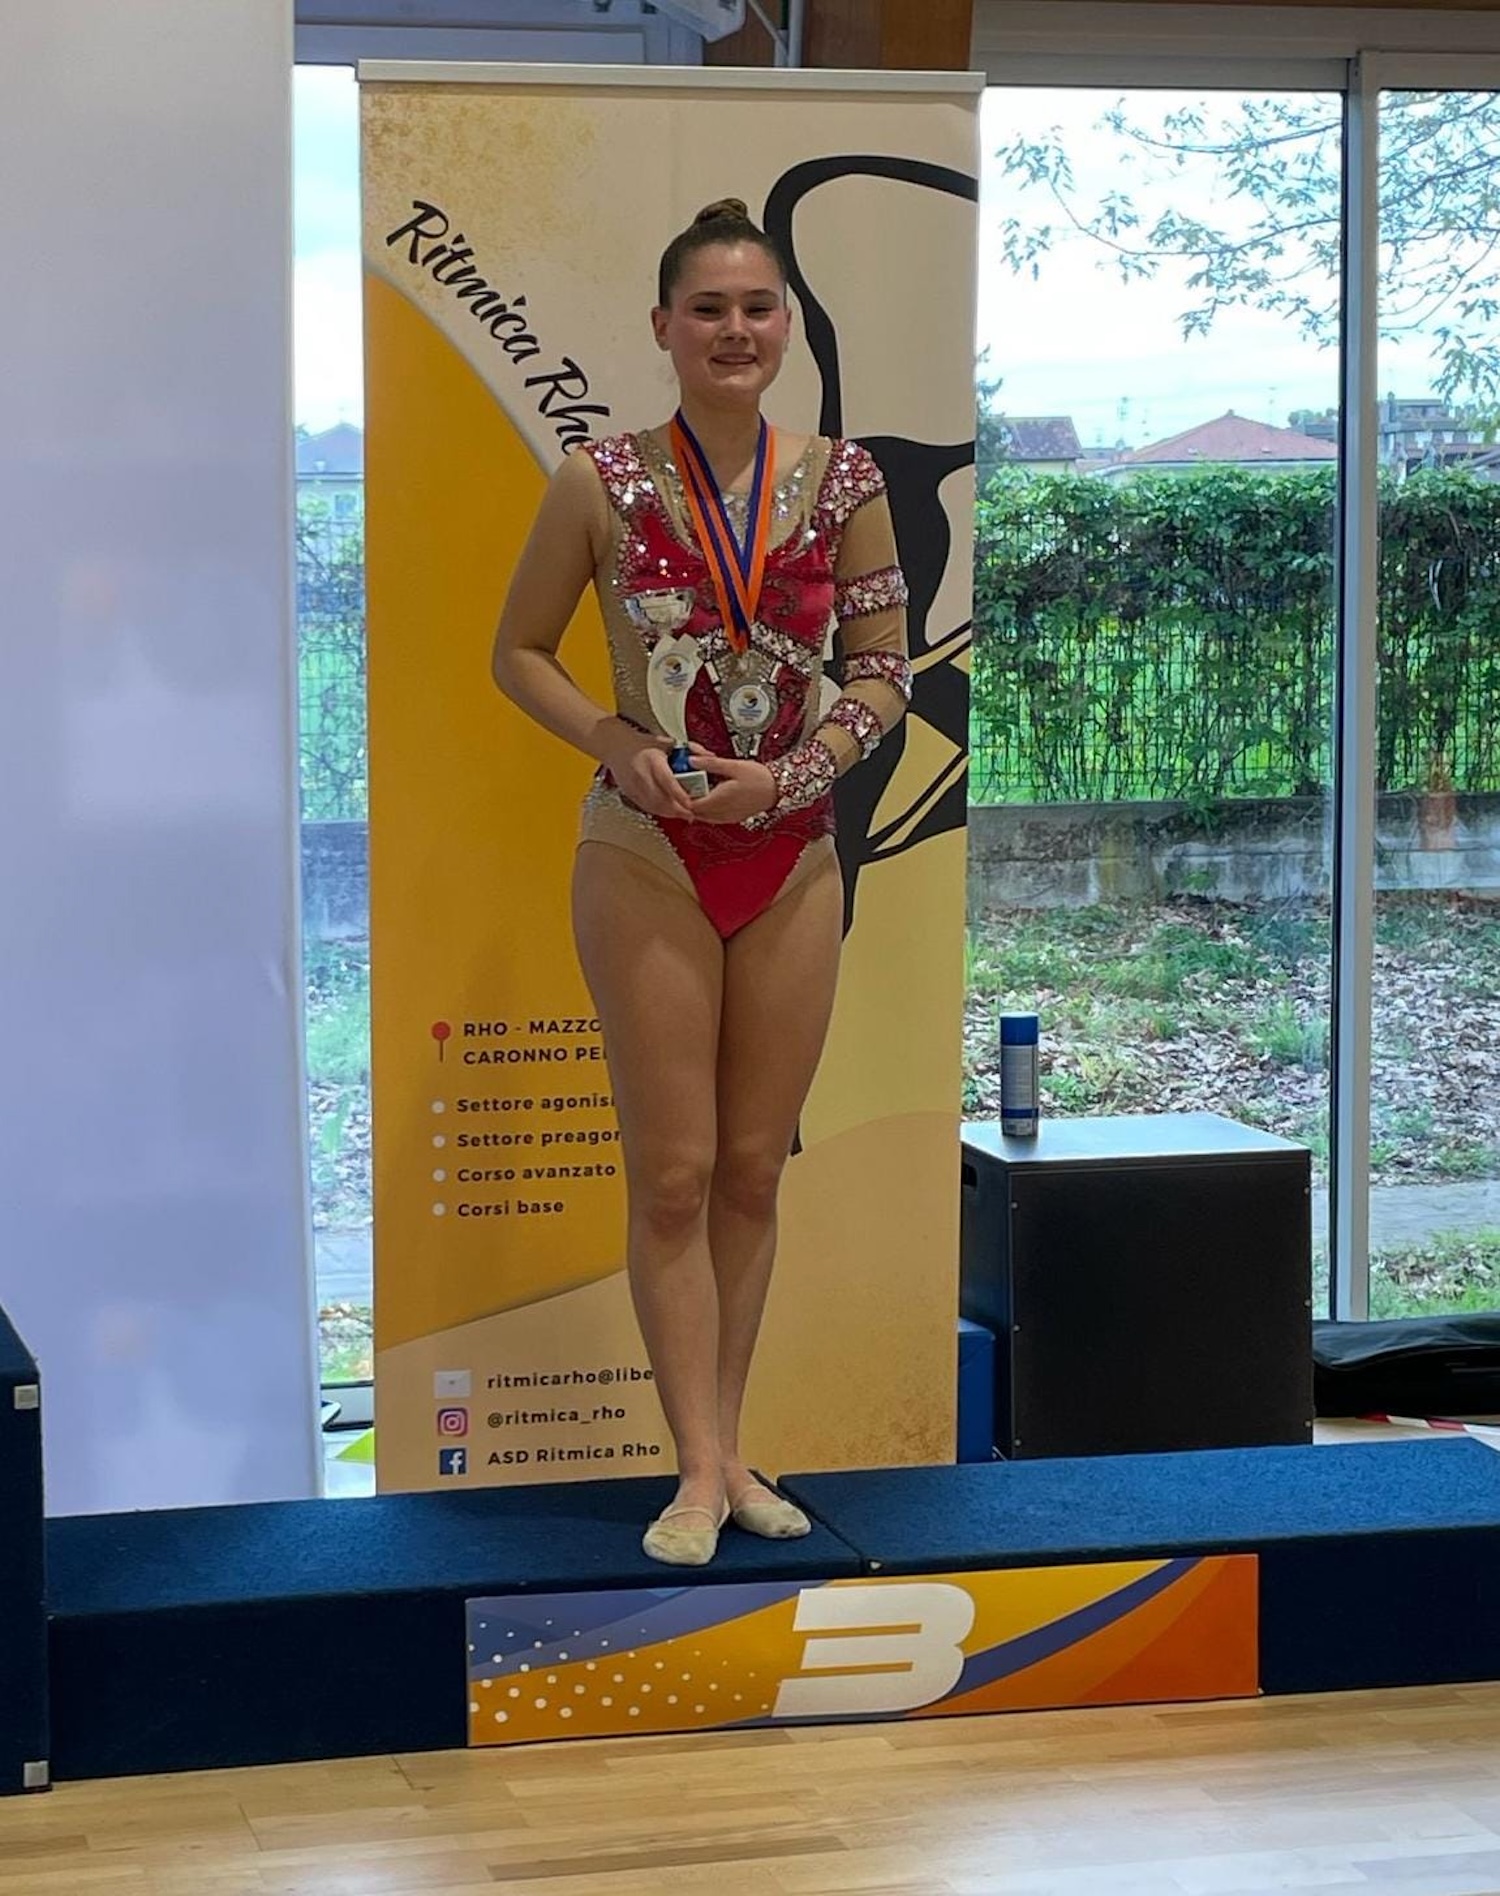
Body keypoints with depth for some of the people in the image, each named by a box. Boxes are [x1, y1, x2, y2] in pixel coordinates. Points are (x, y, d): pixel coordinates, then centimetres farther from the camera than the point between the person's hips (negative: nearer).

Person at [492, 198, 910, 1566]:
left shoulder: (843, 482, -1)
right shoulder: (602, 484, -5)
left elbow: (885, 672, 3)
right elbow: (520, 652, 3)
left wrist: (788, 776, -12)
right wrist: (621, 746, -13)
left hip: (794, 856, 2)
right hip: (647, 854, -2)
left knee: (755, 1169, 9)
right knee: (674, 1173, -1)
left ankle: (726, 1443, 20)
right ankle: (703, 1468, 6)